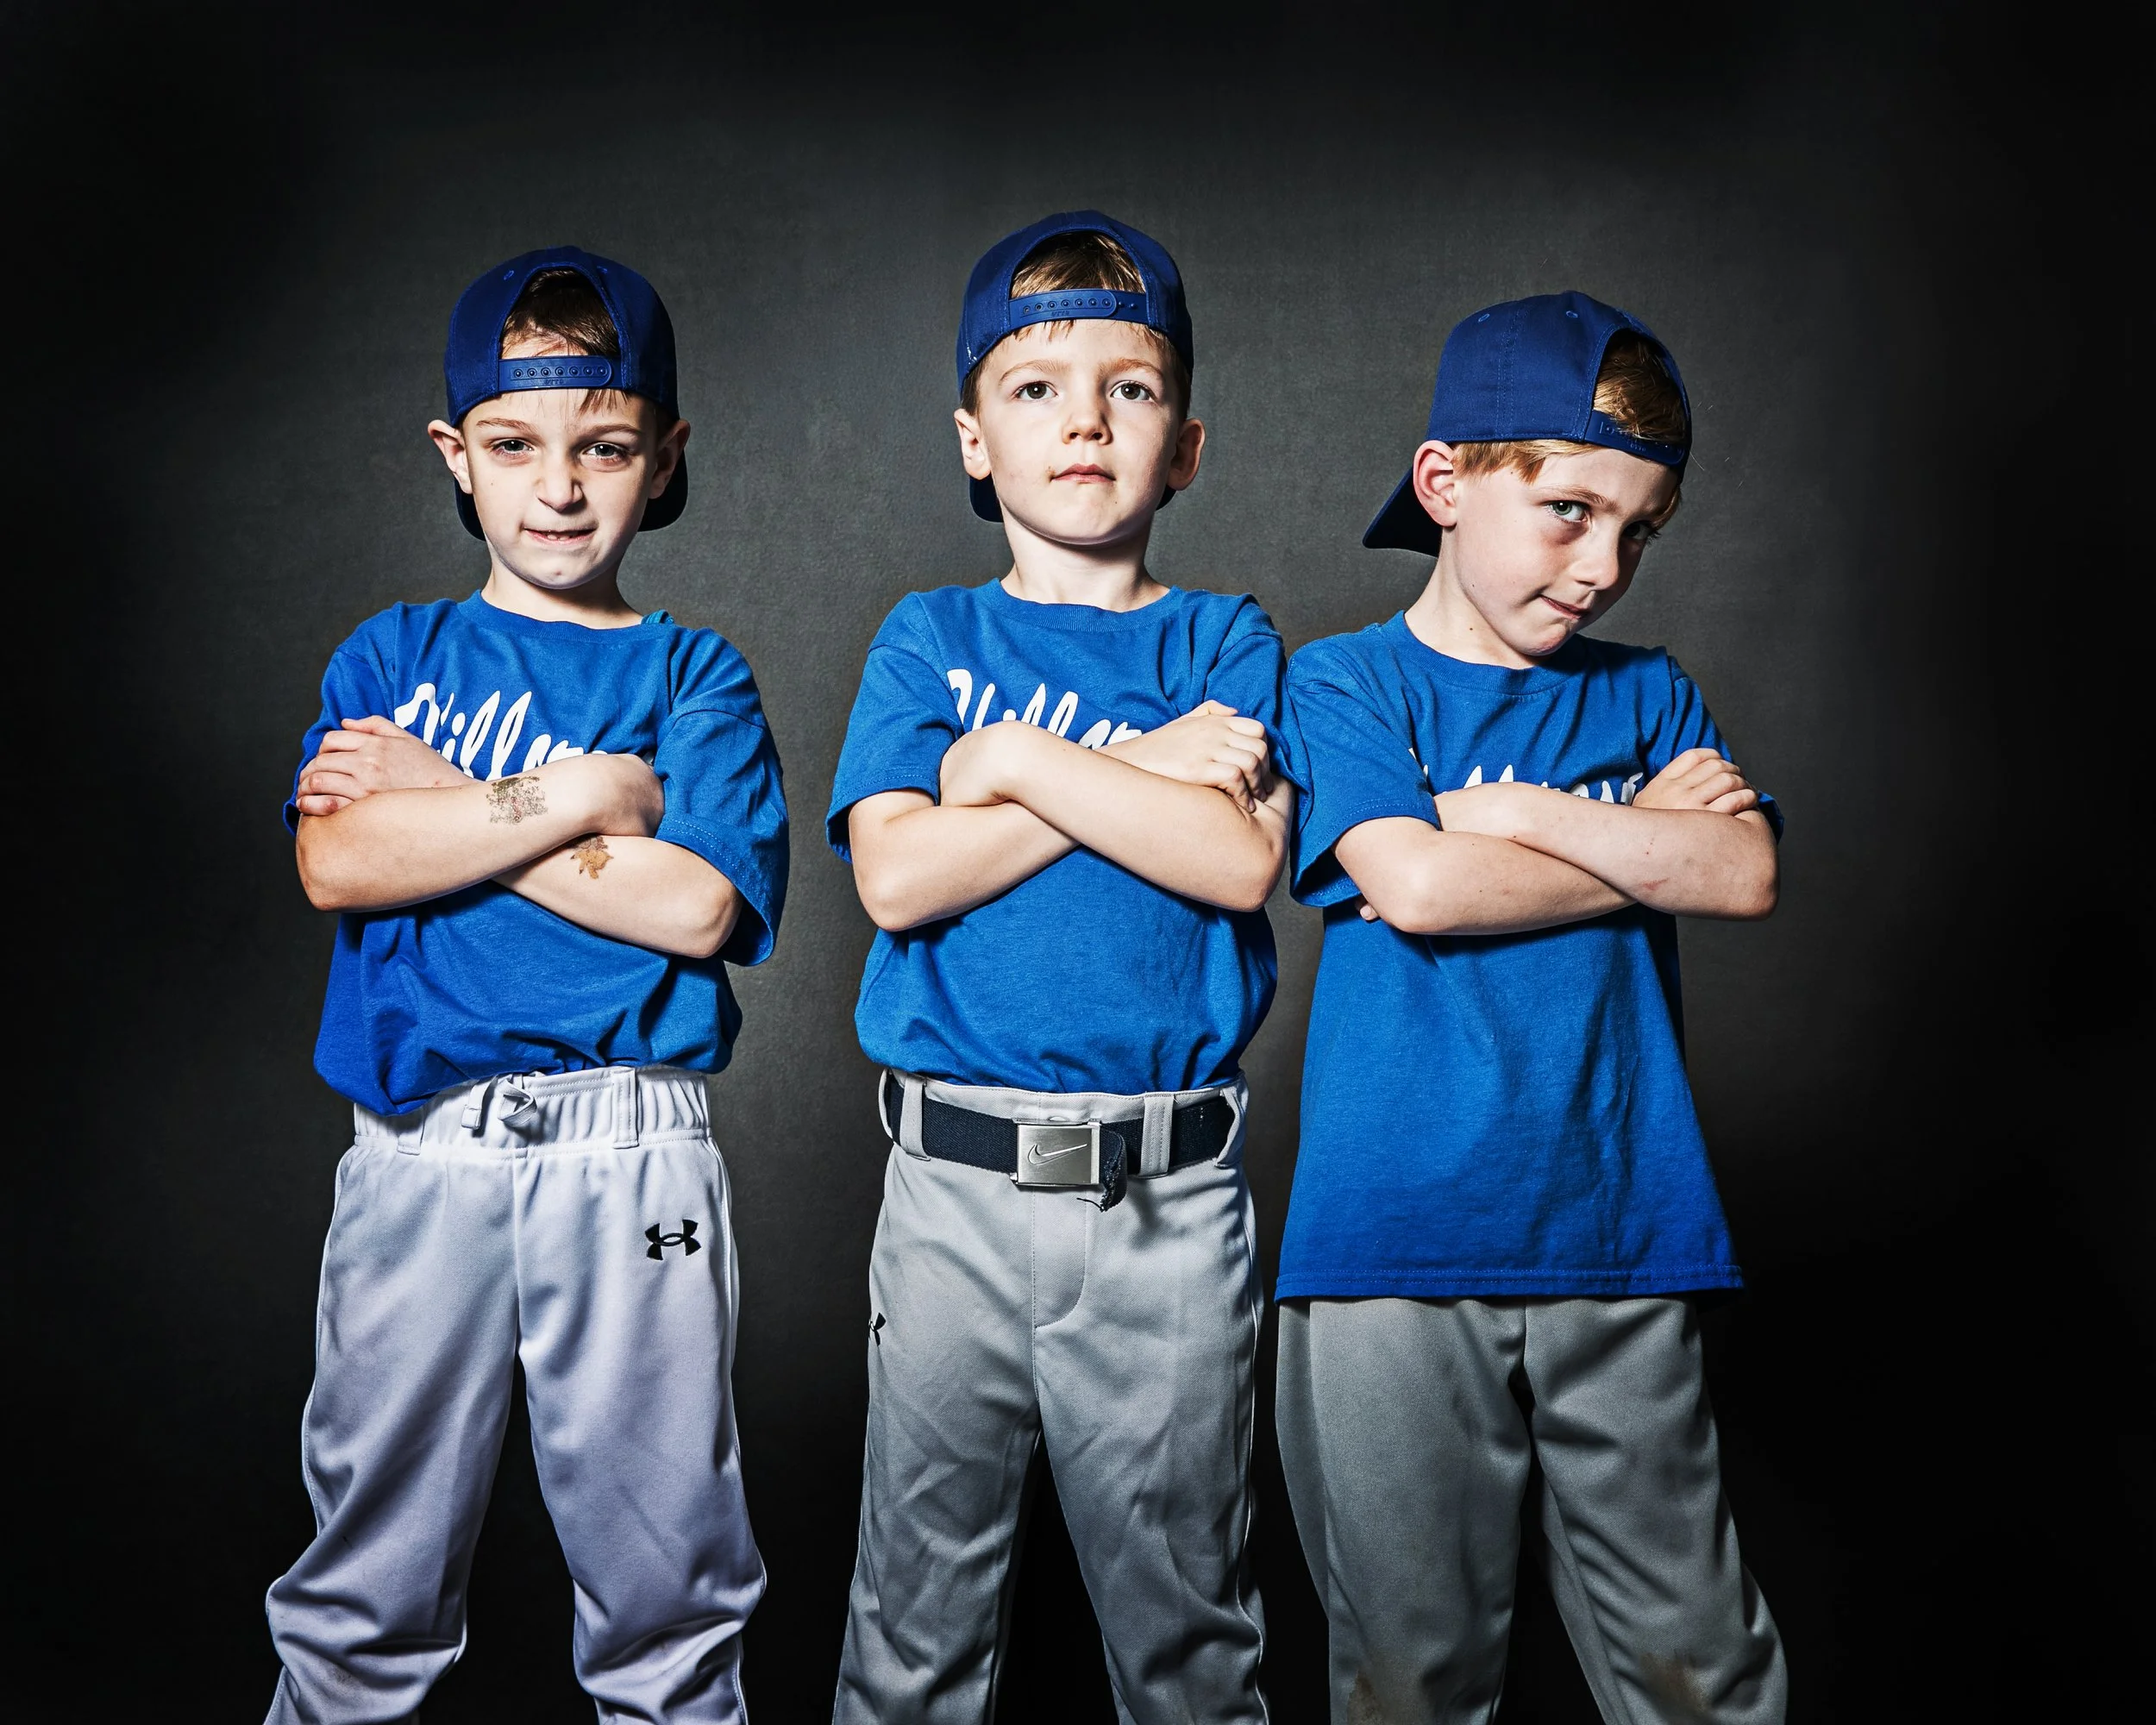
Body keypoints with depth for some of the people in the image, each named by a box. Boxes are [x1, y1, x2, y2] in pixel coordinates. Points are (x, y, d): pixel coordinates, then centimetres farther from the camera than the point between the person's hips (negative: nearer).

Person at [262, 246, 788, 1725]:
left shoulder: (693, 674, 5)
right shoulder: (393, 654, 11)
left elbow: (697, 904, -11)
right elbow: (338, 865, -6)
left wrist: (437, 803, -8)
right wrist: (583, 794, -10)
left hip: (634, 1159, -1)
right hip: (420, 1154, 2)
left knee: (664, 1576, 9)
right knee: (367, 1582, 14)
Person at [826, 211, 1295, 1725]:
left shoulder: (1225, 642, 5)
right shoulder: (930, 638, 6)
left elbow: (1240, 860, -12)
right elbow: (897, 875, -10)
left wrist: (1019, 760, -11)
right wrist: (1140, 770, -12)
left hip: (1172, 1192, 0)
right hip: (957, 1184, 1)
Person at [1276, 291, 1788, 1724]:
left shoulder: (1648, 695, 13)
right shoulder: (1348, 683, 1)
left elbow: (1747, 876, -3)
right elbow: (1416, 883, -15)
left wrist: (1525, 813, -8)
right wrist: (1646, 840, -3)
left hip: (1622, 1233, 3)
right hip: (1397, 1238, -3)